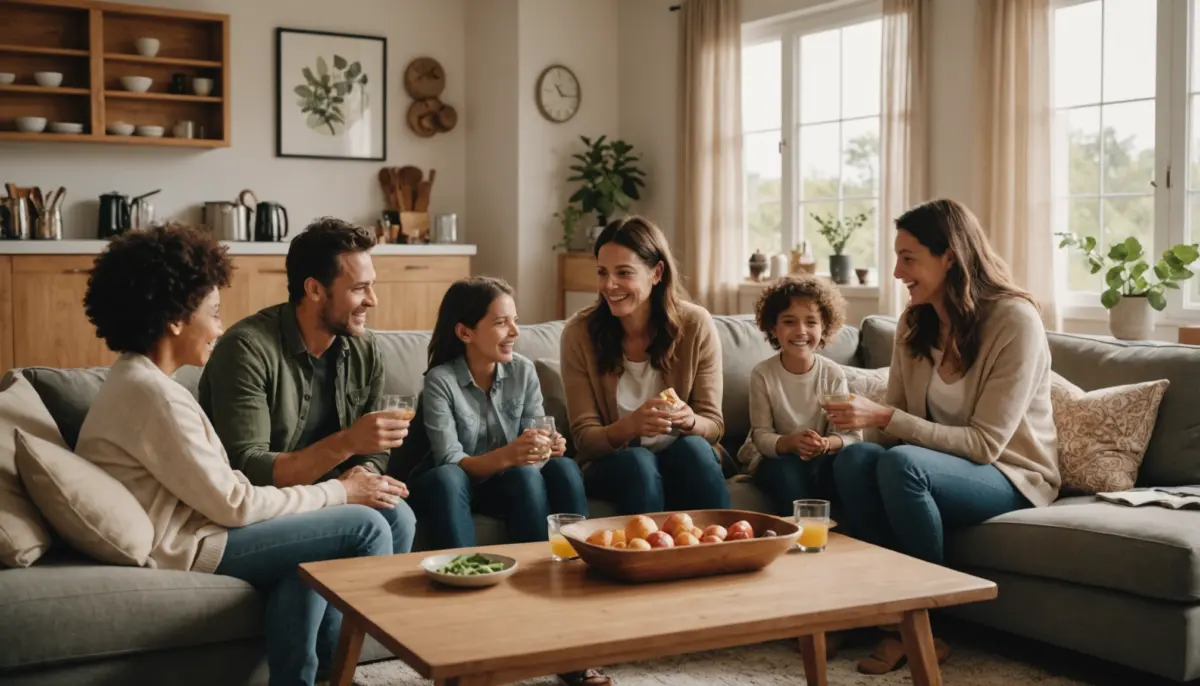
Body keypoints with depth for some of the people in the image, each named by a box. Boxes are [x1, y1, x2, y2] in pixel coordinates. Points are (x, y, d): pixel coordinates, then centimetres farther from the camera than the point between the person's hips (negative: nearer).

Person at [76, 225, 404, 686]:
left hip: (182, 531, 10)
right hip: (185, 549, -10)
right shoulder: (153, 394, -21)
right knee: (366, 527, -7)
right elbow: (233, 504, -19)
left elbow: (216, 488, 10)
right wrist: (340, 491, -9)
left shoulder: (135, 377, 12)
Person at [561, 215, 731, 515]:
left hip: (685, 459, 1)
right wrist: (630, 426, -31)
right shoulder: (579, 332, -10)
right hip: (610, 465, -1)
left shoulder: (695, 324, -9)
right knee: (637, 461, -32)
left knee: (692, 447, -31)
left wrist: (689, 421, -29)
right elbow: (584, 439, -10)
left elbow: (713, 425, -4)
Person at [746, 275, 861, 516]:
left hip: (823, 461, 2)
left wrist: (827, 444, -31)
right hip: (779, 460, -1)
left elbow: (852, 434, -8)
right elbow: (760, 435, -11)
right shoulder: (762, 374, -8)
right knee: (783, 470, -34)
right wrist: (789, 442, -33)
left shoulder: (833, 374, -6)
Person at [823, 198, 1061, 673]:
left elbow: (985, 443, -22)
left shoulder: (1015, 321, -18)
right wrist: (867, 420, -17)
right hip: (939, 466, 5)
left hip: (1012, 475, -5)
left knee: (901, 464, -34)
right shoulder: (915, 322, 1)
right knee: (854, 459, -26)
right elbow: (899, 418, 7)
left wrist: (885, 419, -29)